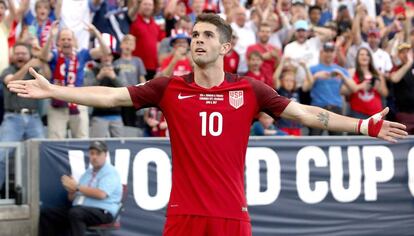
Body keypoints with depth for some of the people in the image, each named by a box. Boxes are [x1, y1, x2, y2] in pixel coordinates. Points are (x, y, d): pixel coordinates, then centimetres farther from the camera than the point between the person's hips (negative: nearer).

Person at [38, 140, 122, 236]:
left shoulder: (110, 172, 0)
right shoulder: (87, 173, 23)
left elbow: (101, 194, -18)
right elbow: (73, 198, 22)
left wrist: (77, 187, -11)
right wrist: (71, 190, -3)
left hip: (102, 212, -8)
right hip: (79, 209, 8)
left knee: (75, 213, -39)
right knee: (45, 213, -7)